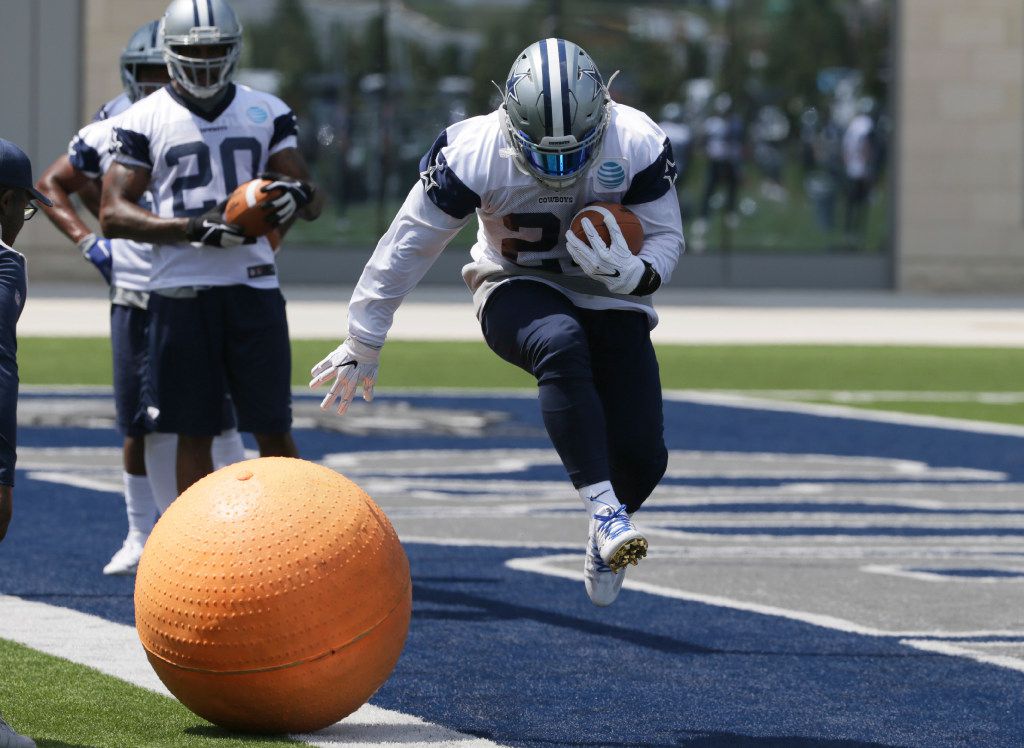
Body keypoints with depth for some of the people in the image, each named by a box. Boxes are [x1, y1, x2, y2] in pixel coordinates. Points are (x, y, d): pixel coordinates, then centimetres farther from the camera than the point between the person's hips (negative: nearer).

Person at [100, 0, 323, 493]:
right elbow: (113, 216, -4)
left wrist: (298, 195, -16)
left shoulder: (267, 114, 10)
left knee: (273, 429, 1)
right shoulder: (144, 121, 2)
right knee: (194, 433, 3)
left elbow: (313, 200, 11)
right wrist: (194, 229, -17)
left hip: (254, 287, 2)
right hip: (181, 294, -2)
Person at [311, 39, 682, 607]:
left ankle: (606, 538, 25)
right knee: (561, 346, -39)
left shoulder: (638, 146, -19)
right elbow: (408, 244, -12)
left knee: (642, 454, -9)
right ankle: (605, 509, -38)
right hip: (518, 290, -2)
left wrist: (633, 273, -32)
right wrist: (363, 342, -5)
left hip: (611, 299, 2)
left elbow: (666, 236, -7)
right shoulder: (474, 155, -22)